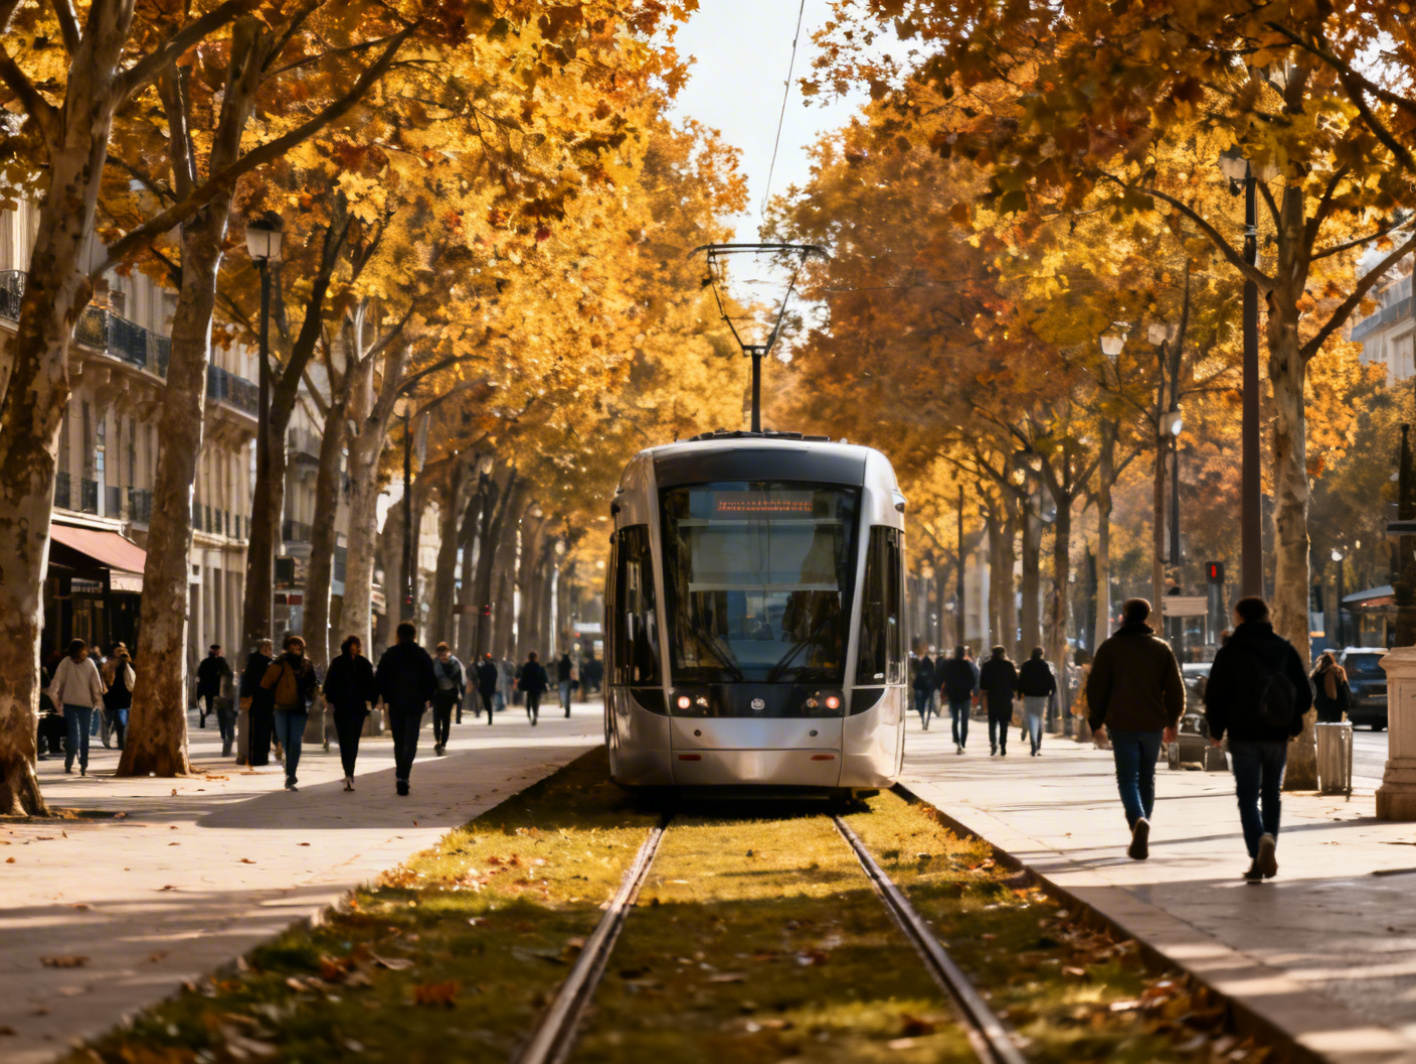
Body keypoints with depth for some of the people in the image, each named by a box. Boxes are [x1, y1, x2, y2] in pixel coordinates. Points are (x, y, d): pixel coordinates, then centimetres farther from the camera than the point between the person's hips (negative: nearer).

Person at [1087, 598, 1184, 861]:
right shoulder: (1162, 648, 5)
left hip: (1121, 723, -3)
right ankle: (1140, 836, 21)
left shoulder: (1110, 648, -2)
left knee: (1127, 779, -2)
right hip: (1153, 724, 3)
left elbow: (1096, 688, -2)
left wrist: (1096, 720, 7)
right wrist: (1172, 721, 15)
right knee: (1147, 777, 16)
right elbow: (1175, 689, 5)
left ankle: (1139, 821, -30)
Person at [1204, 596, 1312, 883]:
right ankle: (1267, 850, 15)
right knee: (1272, 795, 15)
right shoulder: (1286, 650, 5)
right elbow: (1305, 695, 4)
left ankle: (1259, 843, -26)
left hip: (1244, 736, -3)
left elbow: (1214, 696, -6)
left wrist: (1216, 729, 9)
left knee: (1248, 796, -2)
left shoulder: (1229, 653, -5)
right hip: (1277, 736, 3)